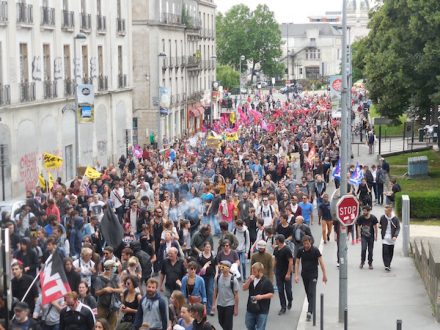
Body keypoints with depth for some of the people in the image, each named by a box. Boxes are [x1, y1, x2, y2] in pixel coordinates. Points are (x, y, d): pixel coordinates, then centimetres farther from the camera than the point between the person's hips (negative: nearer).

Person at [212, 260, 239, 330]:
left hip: (229, 305, -4)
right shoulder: (218, 277, -2)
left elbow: (236, 294, -10)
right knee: (221, 322, 16)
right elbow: (216, 291, 7)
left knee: (228, 324, -1)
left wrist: (236, 308, -10)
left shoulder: (233, 280, -14)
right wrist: (214, 303, 6)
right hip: (220, 304, 4)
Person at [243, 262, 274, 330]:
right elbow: (244, 288, -1)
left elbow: (271, 294, -11)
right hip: (251, 308, 6)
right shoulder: (251, 279, 3)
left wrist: (261, 296, -25)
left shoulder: (266, 281, -14)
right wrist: (249, 281, -17)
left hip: (262, 310, -6)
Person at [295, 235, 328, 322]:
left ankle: (309, 312, -19)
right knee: (308, 293, 14)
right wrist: (296, 275, -4)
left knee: (312, 293, -12)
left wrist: (324, 274, -10)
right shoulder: (301, 251, -2)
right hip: (304, 275, 4)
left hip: (313, 275, -4)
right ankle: (312, 307, 33)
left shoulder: (315, 250, -11)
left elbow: (321, 262, -8)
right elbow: (297, 263, 3)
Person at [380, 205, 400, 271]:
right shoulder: (382, 218, 0)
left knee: (391, 252, 9)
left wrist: (395, 236, -17)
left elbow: (398, 228, -4)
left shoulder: (395, 219, -4)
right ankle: (387, 266, -14)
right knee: (385, 252, -12)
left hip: (392, 238, 1)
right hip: (385, 238, -1)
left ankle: (389, 264, 26)